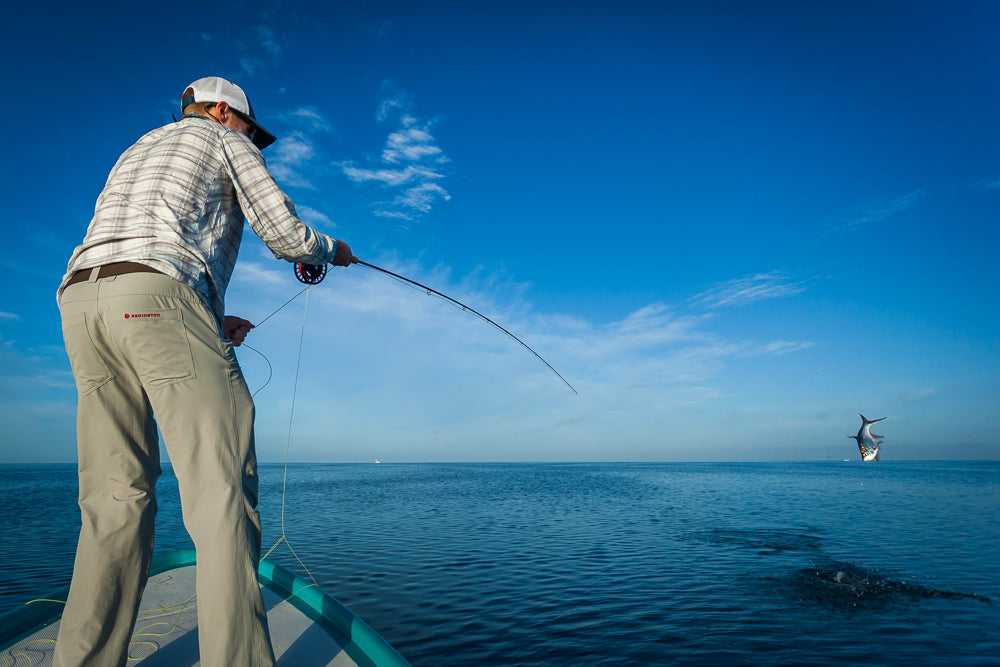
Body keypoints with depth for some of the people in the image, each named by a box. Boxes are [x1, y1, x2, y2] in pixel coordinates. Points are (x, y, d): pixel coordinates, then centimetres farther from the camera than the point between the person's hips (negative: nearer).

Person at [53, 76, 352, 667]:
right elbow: (286, 237, 7)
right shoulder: (224, 141, 18)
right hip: (162, 298, -8)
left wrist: (211, 322, 28)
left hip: (80, 299, 8)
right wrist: (333, 250, 28)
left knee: (117, 497, 7)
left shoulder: (133, 153, 38)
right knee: (223, 489, -11)